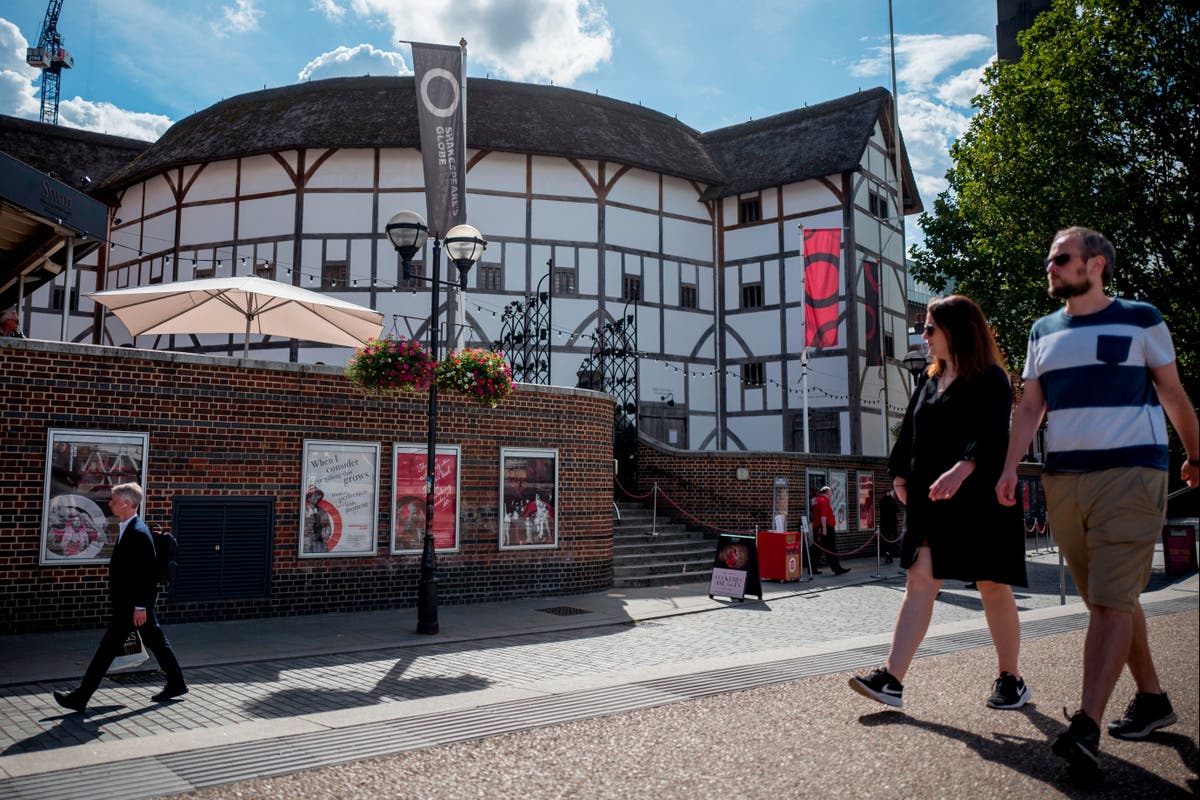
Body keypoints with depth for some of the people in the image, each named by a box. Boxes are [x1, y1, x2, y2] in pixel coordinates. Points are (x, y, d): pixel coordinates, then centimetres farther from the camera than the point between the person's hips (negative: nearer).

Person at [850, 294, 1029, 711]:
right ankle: (891, 679, -5)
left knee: (994, 588, 5)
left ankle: (1010, 679, 23)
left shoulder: (991, 379, -6)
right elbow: (909, 433, 19)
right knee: (919, 584, -1)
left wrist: (962, 469, -36)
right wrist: (900, 475, 10)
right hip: (929, 502, 6)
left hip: (980, 502, -6)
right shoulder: (928, 381, 15)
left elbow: (991, 434, -21)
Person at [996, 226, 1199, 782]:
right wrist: (1010, 466, -1)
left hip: (1130, 472, -5)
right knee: (1108, 599, 12)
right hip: (1063, 479, 5)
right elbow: (1030, 407, 11)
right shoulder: (1044, 333, 14)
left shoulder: (1139, 319, 2)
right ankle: (1151, 698, 28)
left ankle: (1086, 727, -16)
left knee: (1111, 601, -12)